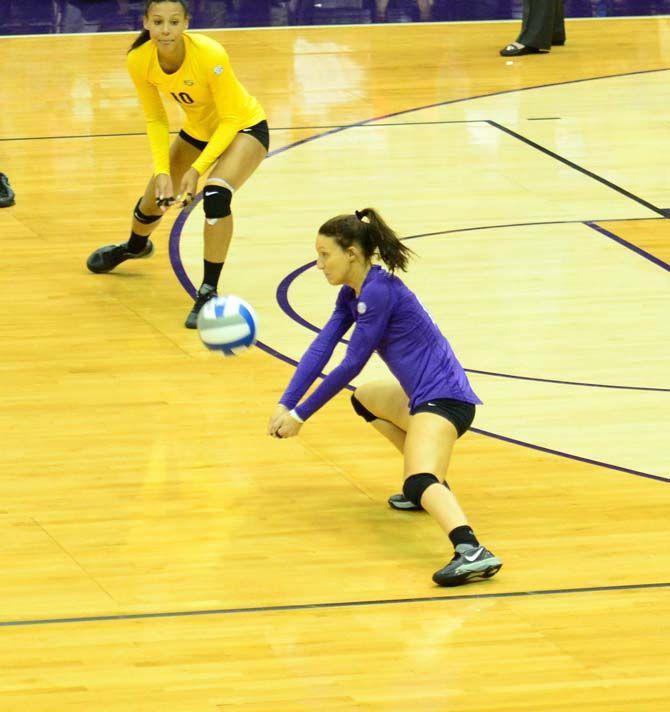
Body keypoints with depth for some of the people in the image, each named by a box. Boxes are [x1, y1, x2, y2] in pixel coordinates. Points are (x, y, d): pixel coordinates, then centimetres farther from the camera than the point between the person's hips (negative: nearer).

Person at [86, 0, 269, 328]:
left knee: (215, 194, -31)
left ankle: (209, 293, -21)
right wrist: (162, 171, -18)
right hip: (197, 130, 5)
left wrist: (197, 170, -32)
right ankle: (135, 246, 55)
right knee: (154, 200, 17)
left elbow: (230, 120, -26)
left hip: (244, 127, -5)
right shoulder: (139, 61, -22)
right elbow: (155, 119, -7)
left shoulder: (210, 56, -36)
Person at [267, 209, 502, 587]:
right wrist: (286, 404, -3)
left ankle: (472, 551, -58)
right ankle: (431, 485, 25)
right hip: (423, 396, 11)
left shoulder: (378, 292, -16)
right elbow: (320, 350, 8)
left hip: (444, 397, -11)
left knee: (421, 483, -32)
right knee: (365, 398, 36)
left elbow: (352, 364, -15)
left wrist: (301, 414, -8)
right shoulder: (353, 294, 13)